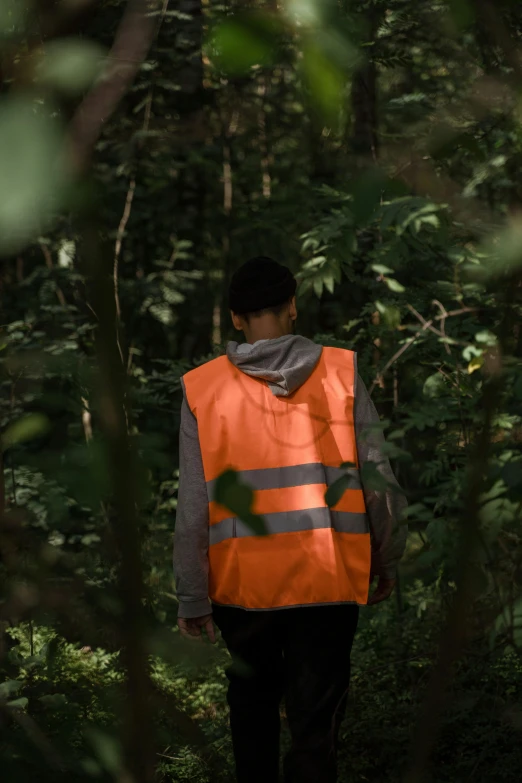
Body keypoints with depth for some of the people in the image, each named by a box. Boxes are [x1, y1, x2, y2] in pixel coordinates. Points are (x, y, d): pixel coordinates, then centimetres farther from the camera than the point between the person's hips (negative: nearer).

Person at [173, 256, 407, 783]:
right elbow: (380, 483, -1)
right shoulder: (341, 374, -3)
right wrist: (387, 562, 11)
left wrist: (192, 600, 3)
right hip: (329, 581, -1)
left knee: (252, 704, 21)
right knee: (316, 722, 2)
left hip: (242, 582, 1)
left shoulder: (201, 390, -2)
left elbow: (193, 509, -3)